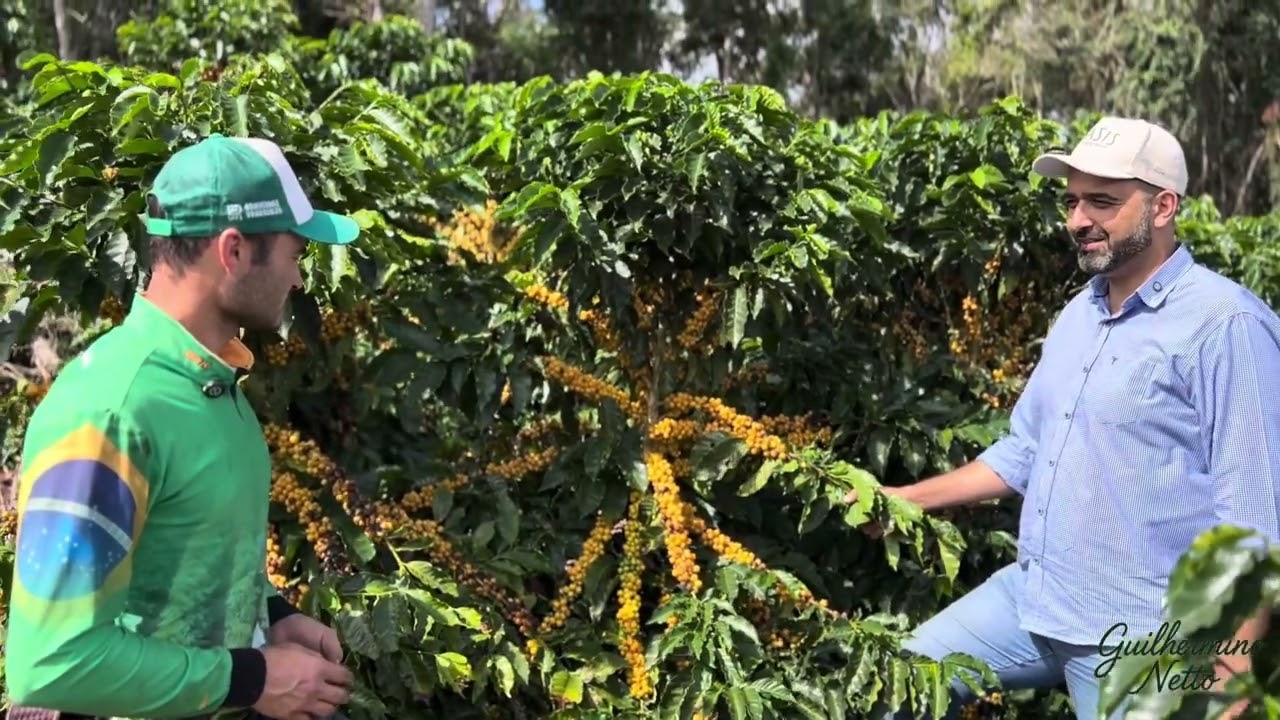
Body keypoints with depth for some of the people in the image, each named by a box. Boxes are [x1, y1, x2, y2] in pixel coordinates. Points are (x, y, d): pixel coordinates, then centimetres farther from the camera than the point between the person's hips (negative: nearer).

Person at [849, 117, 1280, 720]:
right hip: (1028, 597, 8)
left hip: (1135, 638, -8)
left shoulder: (1223, 323, -15)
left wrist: (1232, 669, -19)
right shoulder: (1079, 313, 12)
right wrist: (910, 498, 15)